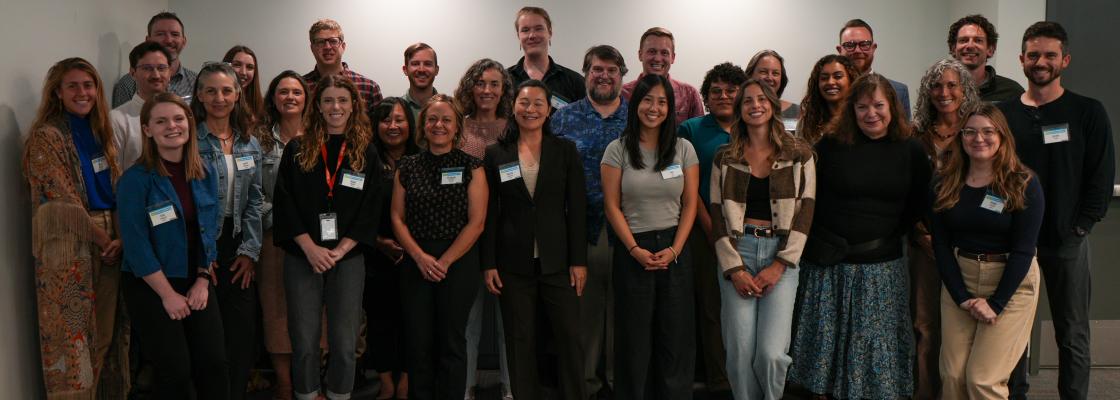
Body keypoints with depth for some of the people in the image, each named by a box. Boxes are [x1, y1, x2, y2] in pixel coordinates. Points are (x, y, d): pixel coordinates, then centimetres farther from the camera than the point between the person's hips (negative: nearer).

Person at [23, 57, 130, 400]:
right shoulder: (46, 136, -7)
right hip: (68, 245, -6)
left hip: (111, 240, 6)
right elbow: (63, 199, -12)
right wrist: (102, 238, -10)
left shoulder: (100, 132, 13)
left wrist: (121, 237, -4)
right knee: (72, 333, -3)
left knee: (106, 332, 9)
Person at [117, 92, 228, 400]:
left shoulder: (206, 174, 4)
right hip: (151, 287, -4)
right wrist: (168, 294, -14)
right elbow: (136, 244, -15)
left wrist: (203, 281, -3)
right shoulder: (136, 179, -12)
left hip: (197, 283, 4)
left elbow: (211, 230, 7)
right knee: (175, 371, -1)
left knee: (215, 365, -1)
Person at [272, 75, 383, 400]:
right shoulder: (296, 150, 5)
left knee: (344, 344, 3)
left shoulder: (367, 154, 6)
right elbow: (284, 203, -1)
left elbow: (370, 211, 1)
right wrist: (311, 248, -12)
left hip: (348, 259, 0)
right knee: (304, 343, 4)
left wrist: (340, 250, -10)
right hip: (302, 257, 0)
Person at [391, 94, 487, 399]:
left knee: (451, 342, 5)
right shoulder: (407, 167, 8)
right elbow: (397, 218, 5)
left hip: (459, 263, -2)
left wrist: (444, 262, -12)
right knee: (418, 342, 6)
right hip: (415, 265, 2)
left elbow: (476, 222, -7)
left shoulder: (471, 167, -1)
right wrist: (420, 257, -9)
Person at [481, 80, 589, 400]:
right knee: (520, 342, 7)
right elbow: (489, 214, 4)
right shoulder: (496, 154, 4)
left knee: (569, 337, 1)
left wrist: (579, 260, -4)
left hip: (557, 261, 0)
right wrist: (488, 264, -1)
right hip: (513, 264, 1)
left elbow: (577, 208, 1)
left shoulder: (565, 150, 3)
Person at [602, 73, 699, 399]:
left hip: (675, 250, 2)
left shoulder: (683, 149, 4)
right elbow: (612, 206, -3)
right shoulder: (618, 149, -1)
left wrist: (674, 250, -9)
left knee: (676, 336, 6)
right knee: (634, 338, 6)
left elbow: (690, 204, 3)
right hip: (632, 252, -1)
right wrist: (635, 249, -12)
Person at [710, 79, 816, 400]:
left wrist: (779, 265, -9)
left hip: (782, 255, -1)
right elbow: (717, 216, 4)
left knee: (772, 353, -12)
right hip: (736, 253, 1)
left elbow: (805, 213, 1)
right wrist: (735, 269, -7)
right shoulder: (724, 157, 9)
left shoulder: (799, 154, 5)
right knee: (739, 352, -5)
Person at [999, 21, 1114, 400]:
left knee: (1072, 333, 6)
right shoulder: (1004, 113, 5)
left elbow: (1102, 177, -1)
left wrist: (1082, 225, -8)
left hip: (1068, 241, -1)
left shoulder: (1088, 113, 1)